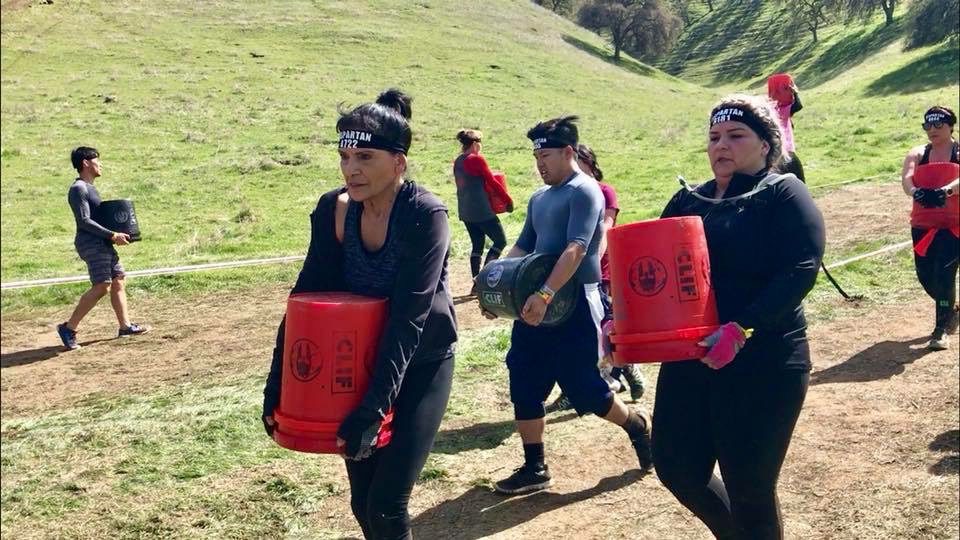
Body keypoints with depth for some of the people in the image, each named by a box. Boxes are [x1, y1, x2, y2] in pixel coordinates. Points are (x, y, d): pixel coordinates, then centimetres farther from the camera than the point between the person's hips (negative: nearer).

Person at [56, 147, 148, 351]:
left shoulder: (89, 188, 19)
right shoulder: (78, 189, -11)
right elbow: (84, 221, -18)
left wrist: (116, 234, 12)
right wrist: (112, 235, -21)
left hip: (103, 244, 10)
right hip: (92, 244, -10)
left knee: (118, 282, 9)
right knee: (101, 287, -14)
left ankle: (125, 326, 15)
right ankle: (69, 328, -8)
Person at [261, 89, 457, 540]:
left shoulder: (425, 215, -24)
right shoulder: (333, 211, -9)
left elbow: (407, 319, -27)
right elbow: (306, 299, -5)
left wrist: (374, 408, -29)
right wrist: (277, 386, -7)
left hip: (421, 367, -5)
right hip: (361, 364, 5)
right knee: (361, 504, 12)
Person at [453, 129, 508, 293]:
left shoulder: (457, 161, 10)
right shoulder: (477, 159, -12)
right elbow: (492, 182, -8)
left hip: (465, 211, 8)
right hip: (481, 210, -8)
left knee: (477, 245, 14)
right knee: (501, 241, 2)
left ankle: (477, 283, 11)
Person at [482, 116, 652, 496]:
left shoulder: (584, 191, -12)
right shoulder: (539, 198, 14)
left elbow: (575, 250, -24)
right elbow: (522, 248, 20)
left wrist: (545, 294, -33)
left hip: (573, 305, -8)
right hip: (535, 304, 8)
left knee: (584, 388, 0)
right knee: (524, 387, 6)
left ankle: (638, 426, 28)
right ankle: (534, 468, 18)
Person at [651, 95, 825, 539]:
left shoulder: (783, 194, -5)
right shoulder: (687, 201, 11)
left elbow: (800, 270, -17)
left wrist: (741, 329, -28)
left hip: (763, 364, -6)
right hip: (688, 359, 6)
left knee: (749, 486, 3)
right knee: (677, 467, 12)